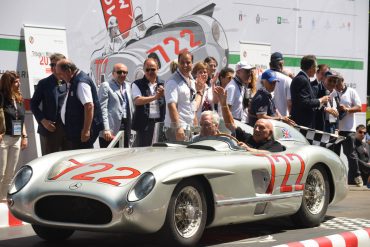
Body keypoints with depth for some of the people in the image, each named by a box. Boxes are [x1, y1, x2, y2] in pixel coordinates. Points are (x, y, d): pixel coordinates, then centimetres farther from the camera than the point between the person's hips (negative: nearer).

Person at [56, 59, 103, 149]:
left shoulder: (81, 82, -18)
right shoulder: (73, 82, 14)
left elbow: (89, 106, -25)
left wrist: (86, 130, -27)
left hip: (82, 131, -10)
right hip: (75, 130, 10)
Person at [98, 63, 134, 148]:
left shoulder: (127, 86, 17)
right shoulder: (105, 86, -4)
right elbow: (102, 108, -10)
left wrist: (130, 127, 12)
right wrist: (106, 129, -18)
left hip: (126, 125, 7)